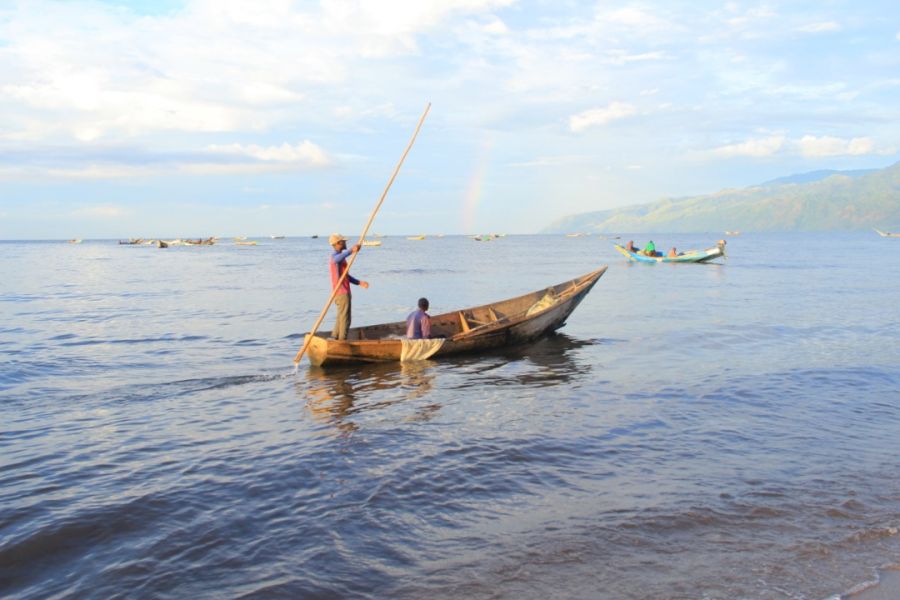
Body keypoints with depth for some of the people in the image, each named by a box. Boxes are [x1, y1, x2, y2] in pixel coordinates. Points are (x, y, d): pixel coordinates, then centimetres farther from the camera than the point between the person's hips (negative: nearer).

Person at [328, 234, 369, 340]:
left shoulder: (340, 257, 20)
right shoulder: (335, 255, -12)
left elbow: (347, 276, 22)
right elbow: (337, 259, -40)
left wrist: (359, 283, 10)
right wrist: (351, 251, -53)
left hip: (343, 292, 10)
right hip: (342, 293, -10)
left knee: (341, 318, 15)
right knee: (345, 319, -6)